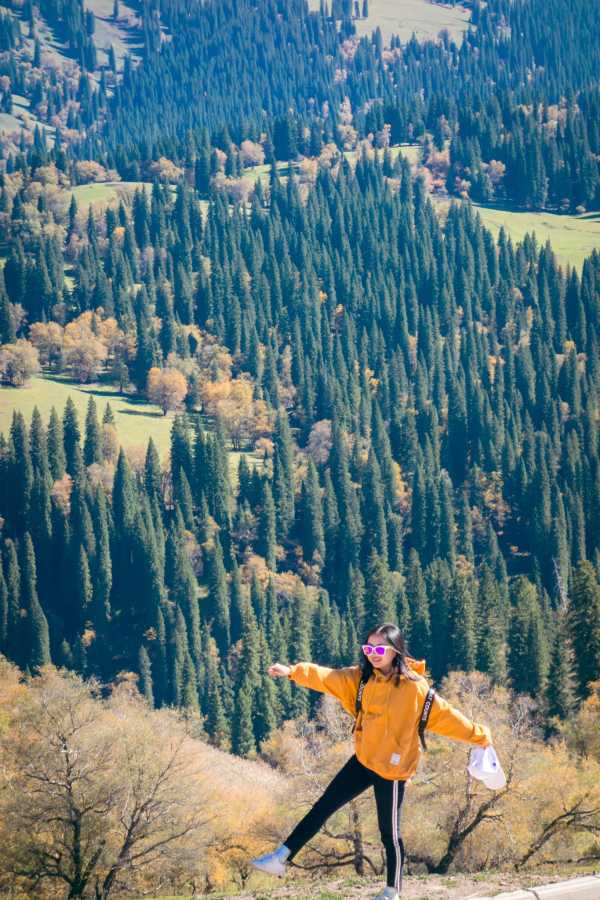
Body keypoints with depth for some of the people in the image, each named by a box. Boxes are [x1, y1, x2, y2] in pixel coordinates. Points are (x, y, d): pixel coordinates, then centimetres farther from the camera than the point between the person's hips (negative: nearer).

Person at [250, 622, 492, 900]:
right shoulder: (361, 678, -1)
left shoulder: (414, 686, -16)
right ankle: (280, 858, 14)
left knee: (390, 832, 6)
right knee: (323, 807, 8)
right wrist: (293, 671, -23)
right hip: (363, 761, 5)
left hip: (392, 768, -5)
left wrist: (479, 735, -11)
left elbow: (444, 714, -12)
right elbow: (328, 678, -10)